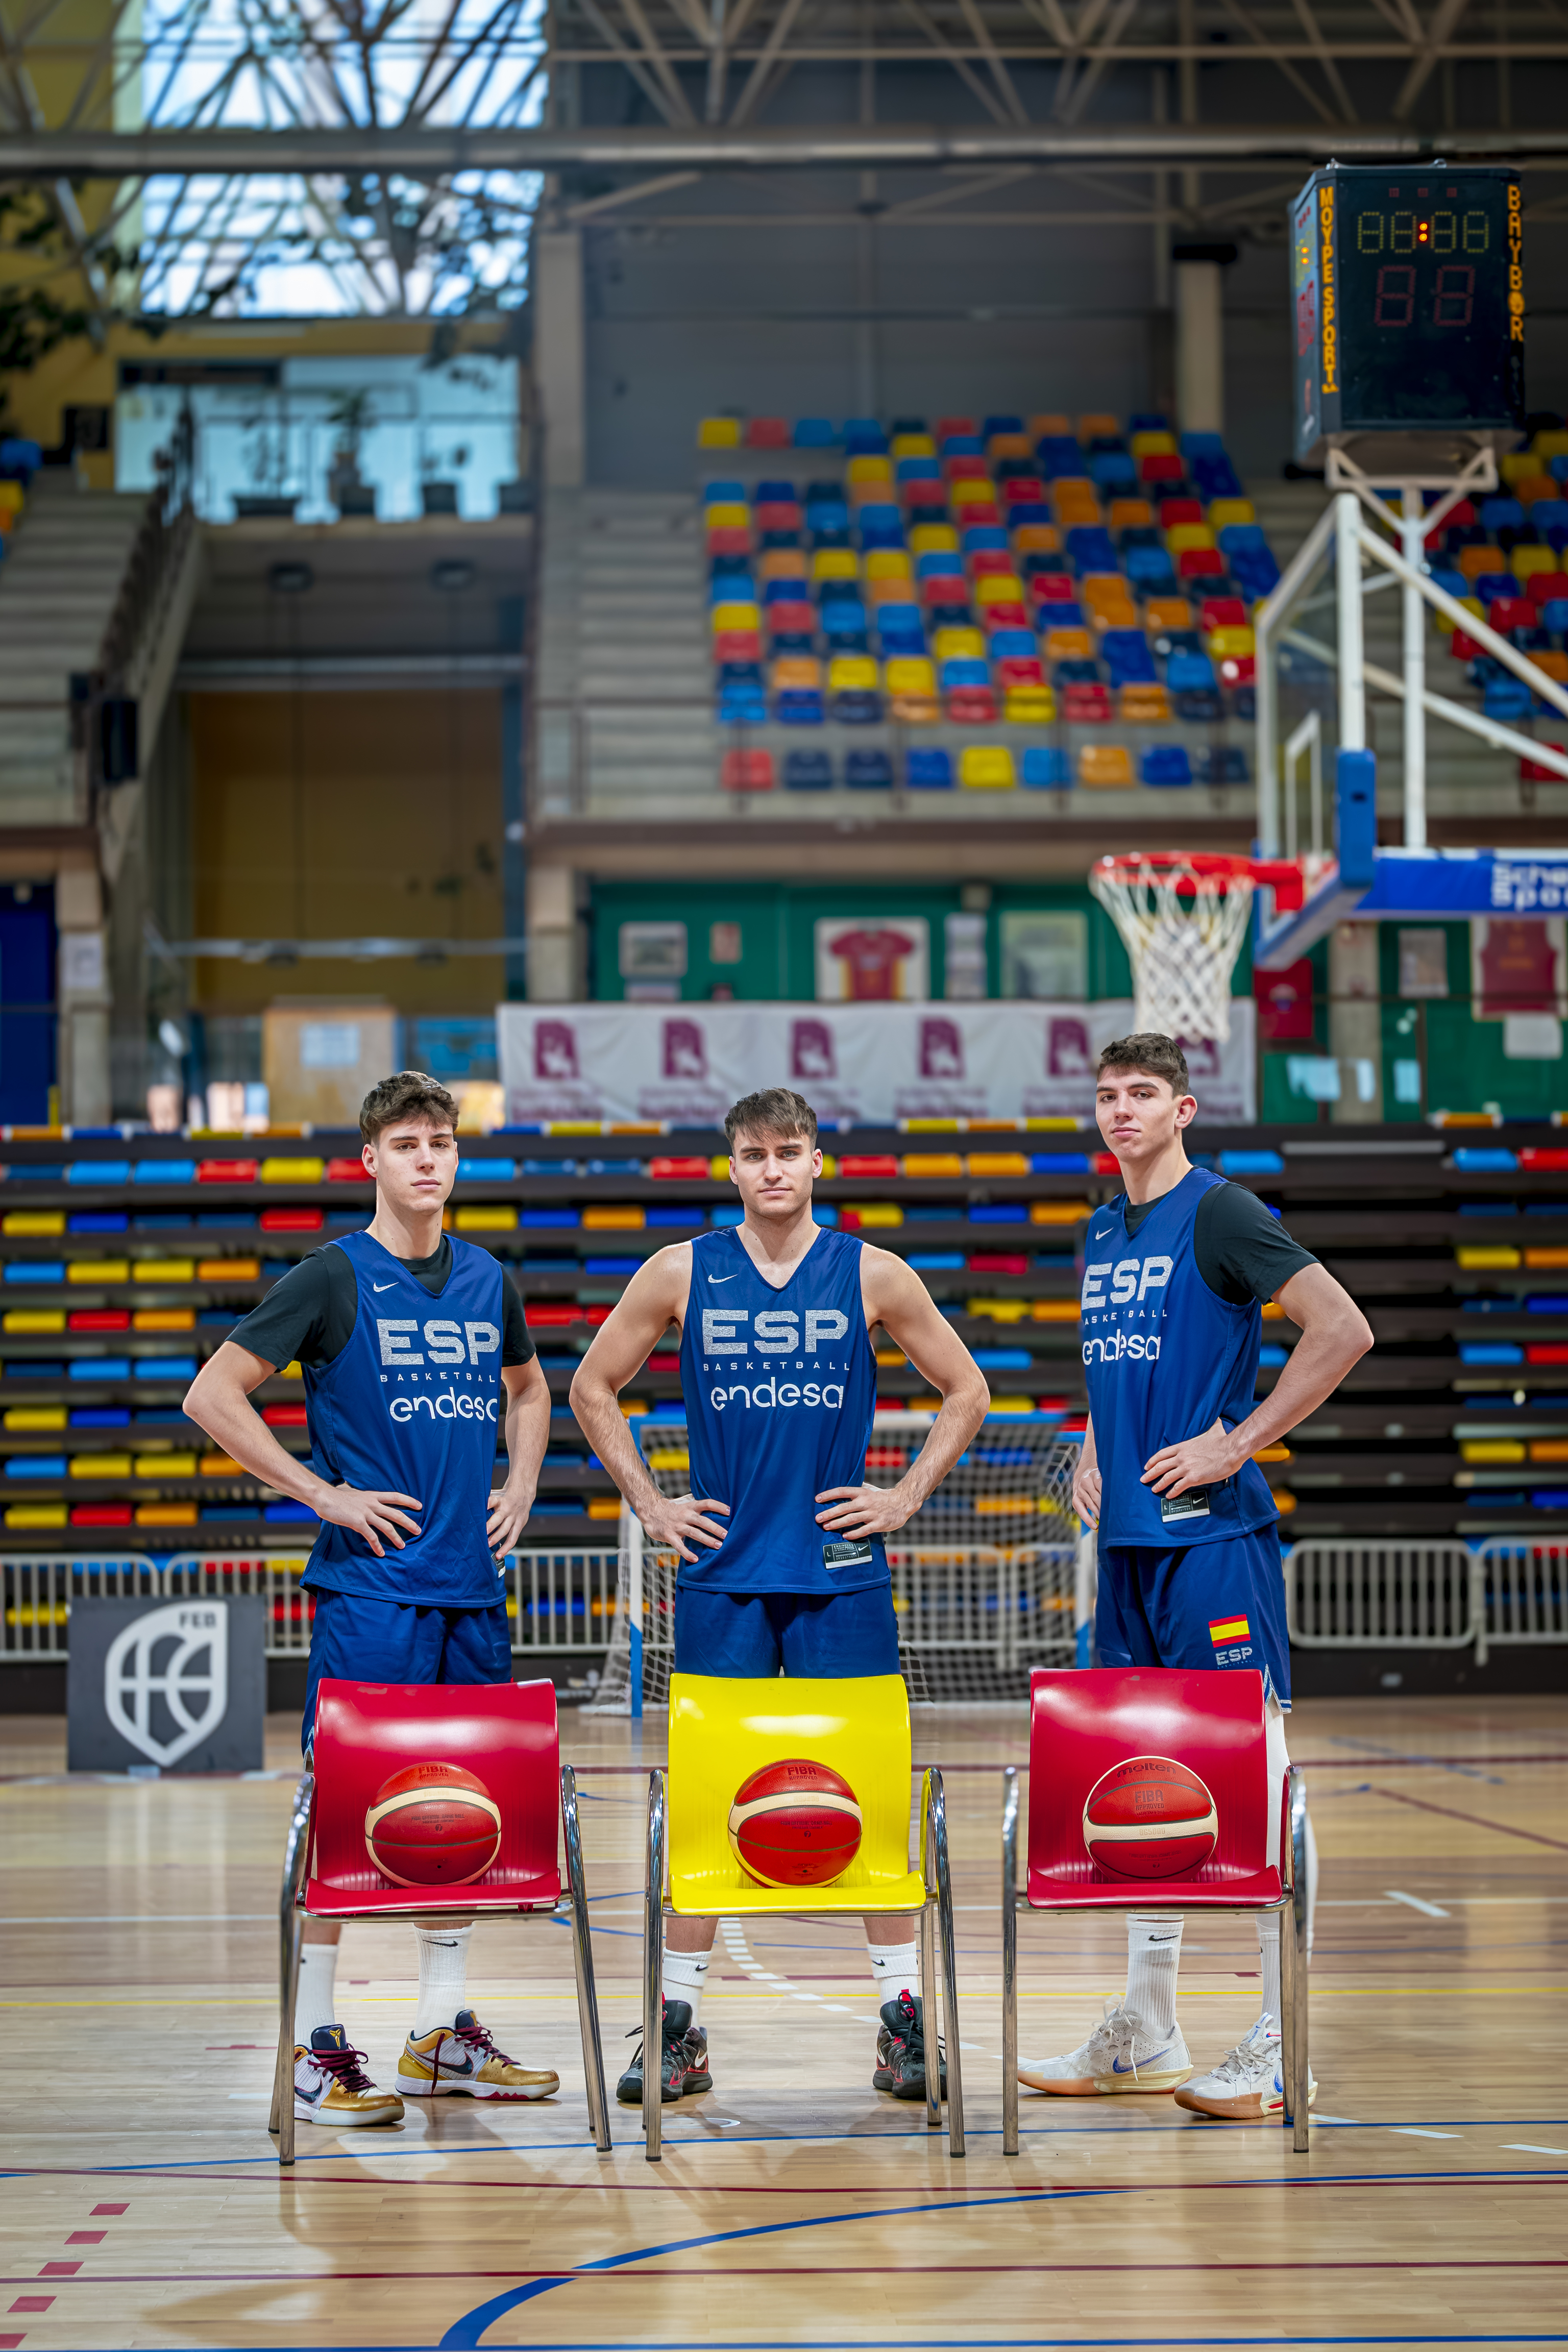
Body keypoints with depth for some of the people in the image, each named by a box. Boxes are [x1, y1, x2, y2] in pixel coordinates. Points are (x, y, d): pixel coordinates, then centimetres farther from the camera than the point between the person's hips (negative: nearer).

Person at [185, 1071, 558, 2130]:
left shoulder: (488, 1281, 12)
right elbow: (214, 1396, -7)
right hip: (369, 1585, -6)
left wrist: (522, 1485, 14)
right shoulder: (334, 1276, -5)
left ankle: (446, 2033, 18)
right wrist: (324, 1493, -10)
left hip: (472, 1587, 6)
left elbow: (528, 1387, 31)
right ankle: (316, 2045, 0)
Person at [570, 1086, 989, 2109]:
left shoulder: (873, 1276, 1)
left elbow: (967, 1391, 11)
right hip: (722, 1572, 1)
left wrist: (906, 1496, 2)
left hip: (842, 1571, -1)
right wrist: (649, 1502, 5)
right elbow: (593, 1388, 13)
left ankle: (904, 2015, 8)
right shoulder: (682, 1274, 3)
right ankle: (680, 2025, 10)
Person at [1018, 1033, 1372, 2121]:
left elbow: (1344, 1330, -16)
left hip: (1213, 1537, -8)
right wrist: (1092, 1453, 14)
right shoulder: (1104, 1232, 16)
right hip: (1129, 1538, 8)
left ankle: (1281, 2044, -4)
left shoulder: (1221, 1214, -8)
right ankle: (1146, 2035, 19)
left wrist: (1238, 1443, -16)